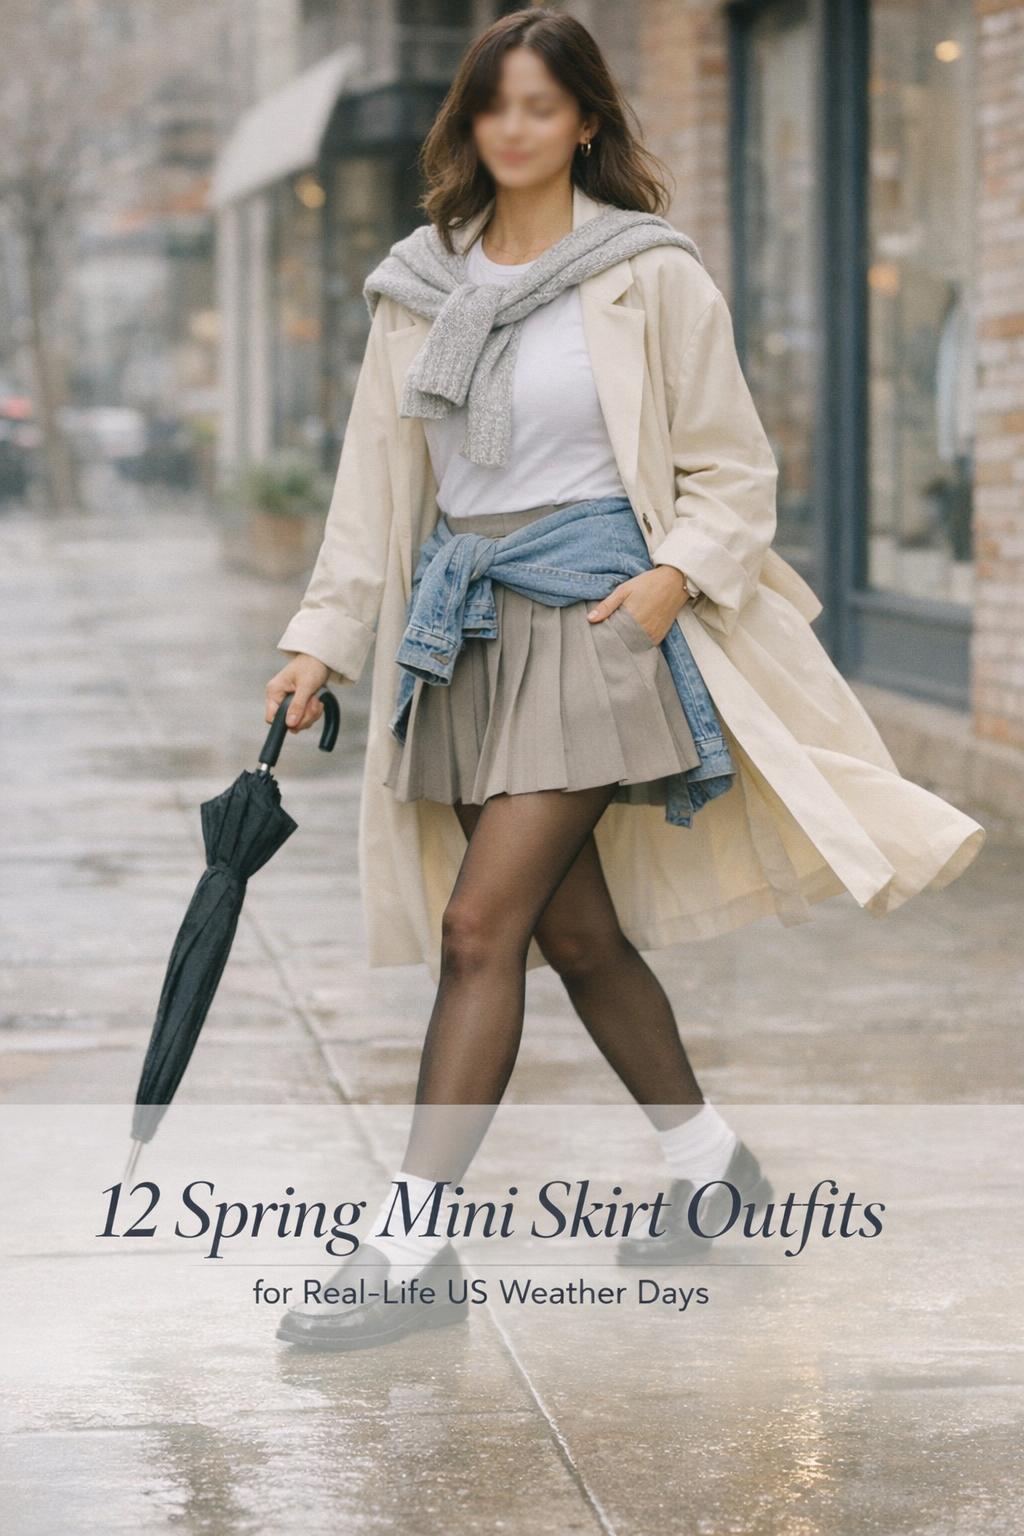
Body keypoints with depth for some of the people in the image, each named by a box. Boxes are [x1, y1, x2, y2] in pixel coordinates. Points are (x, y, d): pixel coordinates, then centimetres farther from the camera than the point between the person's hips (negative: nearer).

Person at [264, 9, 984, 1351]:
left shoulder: (651, 275, -2)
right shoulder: (419, 284, 11)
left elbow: (733, 468, 1)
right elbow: (377, 475, 13)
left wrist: (678, 576, -15)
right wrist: (324, 637, 6)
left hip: (593, 608, -5)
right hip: (464, 622, 5)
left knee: (481, 924, -13)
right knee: (573, 927, 10)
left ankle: (411, 1246, -12)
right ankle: (705, 1153, 30)